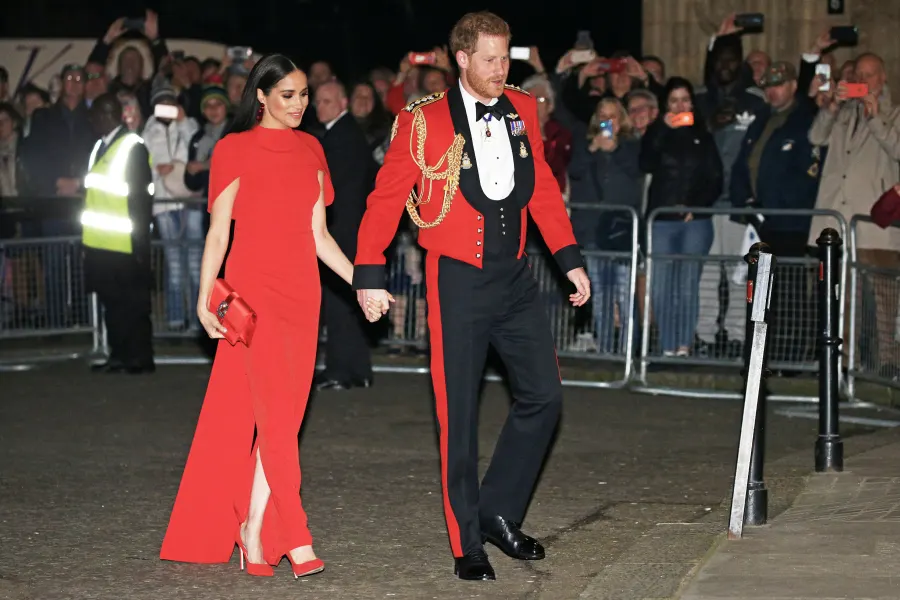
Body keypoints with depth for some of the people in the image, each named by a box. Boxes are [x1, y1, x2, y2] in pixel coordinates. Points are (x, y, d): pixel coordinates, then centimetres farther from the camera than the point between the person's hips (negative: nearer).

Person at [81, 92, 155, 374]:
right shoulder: (100, 146, 14)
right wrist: (88, 234, 13)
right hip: (100, 244, 8)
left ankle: (141, 358, 6)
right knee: (111, 301, 11)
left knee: (133, 303, 0)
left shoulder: (133, 147, -10)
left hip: (125, 245, -8)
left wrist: (140, 240, -16)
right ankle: (119, 356, 18)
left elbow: (141, 196, -13)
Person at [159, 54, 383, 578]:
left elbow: (318, 235, 15)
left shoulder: (310, 150, 14)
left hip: (302, 291, 5)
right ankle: (295, 538, -14)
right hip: (253, 289, -5)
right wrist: (205, 297, -11)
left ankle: (253, 532, 9)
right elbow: (218, 232, -2)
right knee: (277, 410, -12)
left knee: (285, 414, 2)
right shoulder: (235, 150, 0)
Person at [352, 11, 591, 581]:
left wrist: (571, 258, 10)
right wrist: (369, 276, -9)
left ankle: (499, 512, 21)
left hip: (515, 276, 5)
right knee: (459, 412, 1)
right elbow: (386, 198, -5)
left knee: (543, 395, 4)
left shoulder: (523, 110, 7)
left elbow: (543, 188, 15)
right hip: (459, 279, -5)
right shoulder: (424, 120, -7)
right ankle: (468, 544, 11)